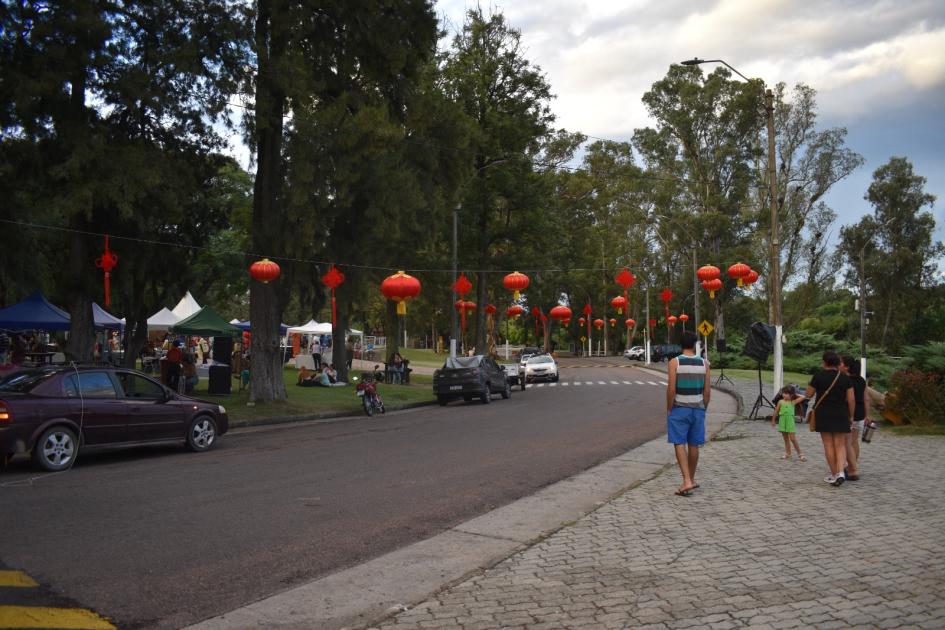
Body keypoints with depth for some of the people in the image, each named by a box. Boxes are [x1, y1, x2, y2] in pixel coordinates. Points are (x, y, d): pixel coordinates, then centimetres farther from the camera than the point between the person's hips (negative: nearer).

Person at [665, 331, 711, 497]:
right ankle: (692, 480, 25)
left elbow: (671, 389, -12)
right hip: (697, 408, 3)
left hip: (679, 409, -3)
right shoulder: (704, 363, 1)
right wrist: (703, 409, 13)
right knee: (693, 445, 13)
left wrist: (669, 409, -2)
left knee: (679, 444, -2)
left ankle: (687, 481, -15)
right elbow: (707, 391, 2)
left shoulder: (675, 362, -9)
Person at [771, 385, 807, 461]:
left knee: (793, 439, -6)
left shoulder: (793, 402, -2)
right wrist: (773, 421, 17)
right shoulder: (781, 402, 2)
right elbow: (776, 412, 11)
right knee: (786, 439, 10)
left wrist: (795, 395, 3)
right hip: (782, 422, 3)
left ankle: (800, 454, 3)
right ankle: (788, 453, 17)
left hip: (790, 421, -3)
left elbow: (803, 397, -6)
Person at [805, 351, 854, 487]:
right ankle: (840, 472, -12)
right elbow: (851, 399, -1)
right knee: (840, 445, 6)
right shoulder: (845, 377, 1)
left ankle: (834, 475, 8)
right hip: (841, 415, 2)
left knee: (828, 445, 5)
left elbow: (809, 394, 1)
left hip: (823, 415, -2)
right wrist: (851, 416, 8)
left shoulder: (819, 376, -5)